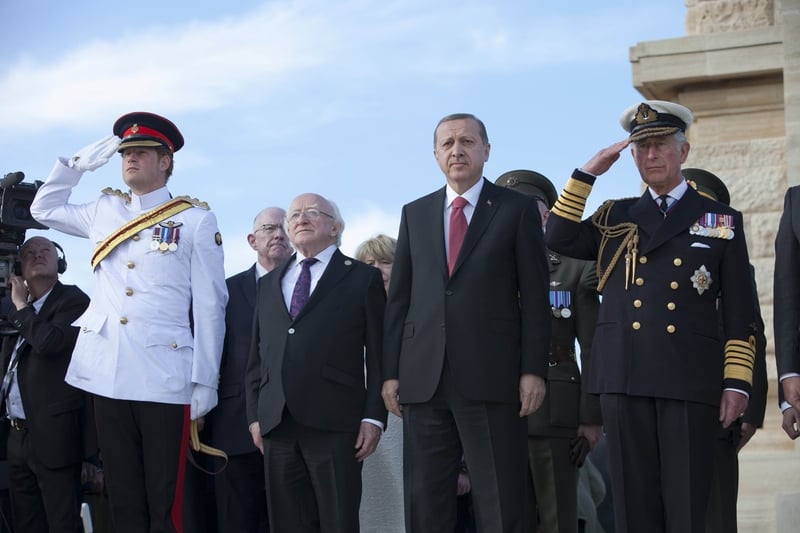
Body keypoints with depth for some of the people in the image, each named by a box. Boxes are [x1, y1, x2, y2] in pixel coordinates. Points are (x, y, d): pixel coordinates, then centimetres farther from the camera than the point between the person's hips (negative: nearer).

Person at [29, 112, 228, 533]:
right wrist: (79, 163, 16)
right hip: (107, 375, 4)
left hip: (166, 378, -4)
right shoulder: (104, 211, 16)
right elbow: (44, 209, 30)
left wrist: (205, 381, -5)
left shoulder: (196, 220, 2)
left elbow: (209, 305, -1)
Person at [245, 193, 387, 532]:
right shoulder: (269, 284, 20)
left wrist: (374, 416, -7)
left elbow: (378, 354, 2)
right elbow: (257, 355, 19)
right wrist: (254, 414, 10)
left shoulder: (363, 278, 7)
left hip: (334, 425, -4)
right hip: (277, 425, 4)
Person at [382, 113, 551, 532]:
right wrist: (390, 371, 6)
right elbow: (399, 298, 14)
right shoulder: (414, 214, 16)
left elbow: (534, 297, 1)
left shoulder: (517, 209, 6)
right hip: (424, 378, 3)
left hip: (492, 376, -3)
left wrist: (534, 369, -7)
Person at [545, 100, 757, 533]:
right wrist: (589, 172, 1)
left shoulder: (722, 220, 10)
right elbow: (558, 238, 1)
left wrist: (737, 383, -4)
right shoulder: (615, 218, 18)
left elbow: (740, 313, 5)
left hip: (692, 382, -2)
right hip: (624, 379, 2)